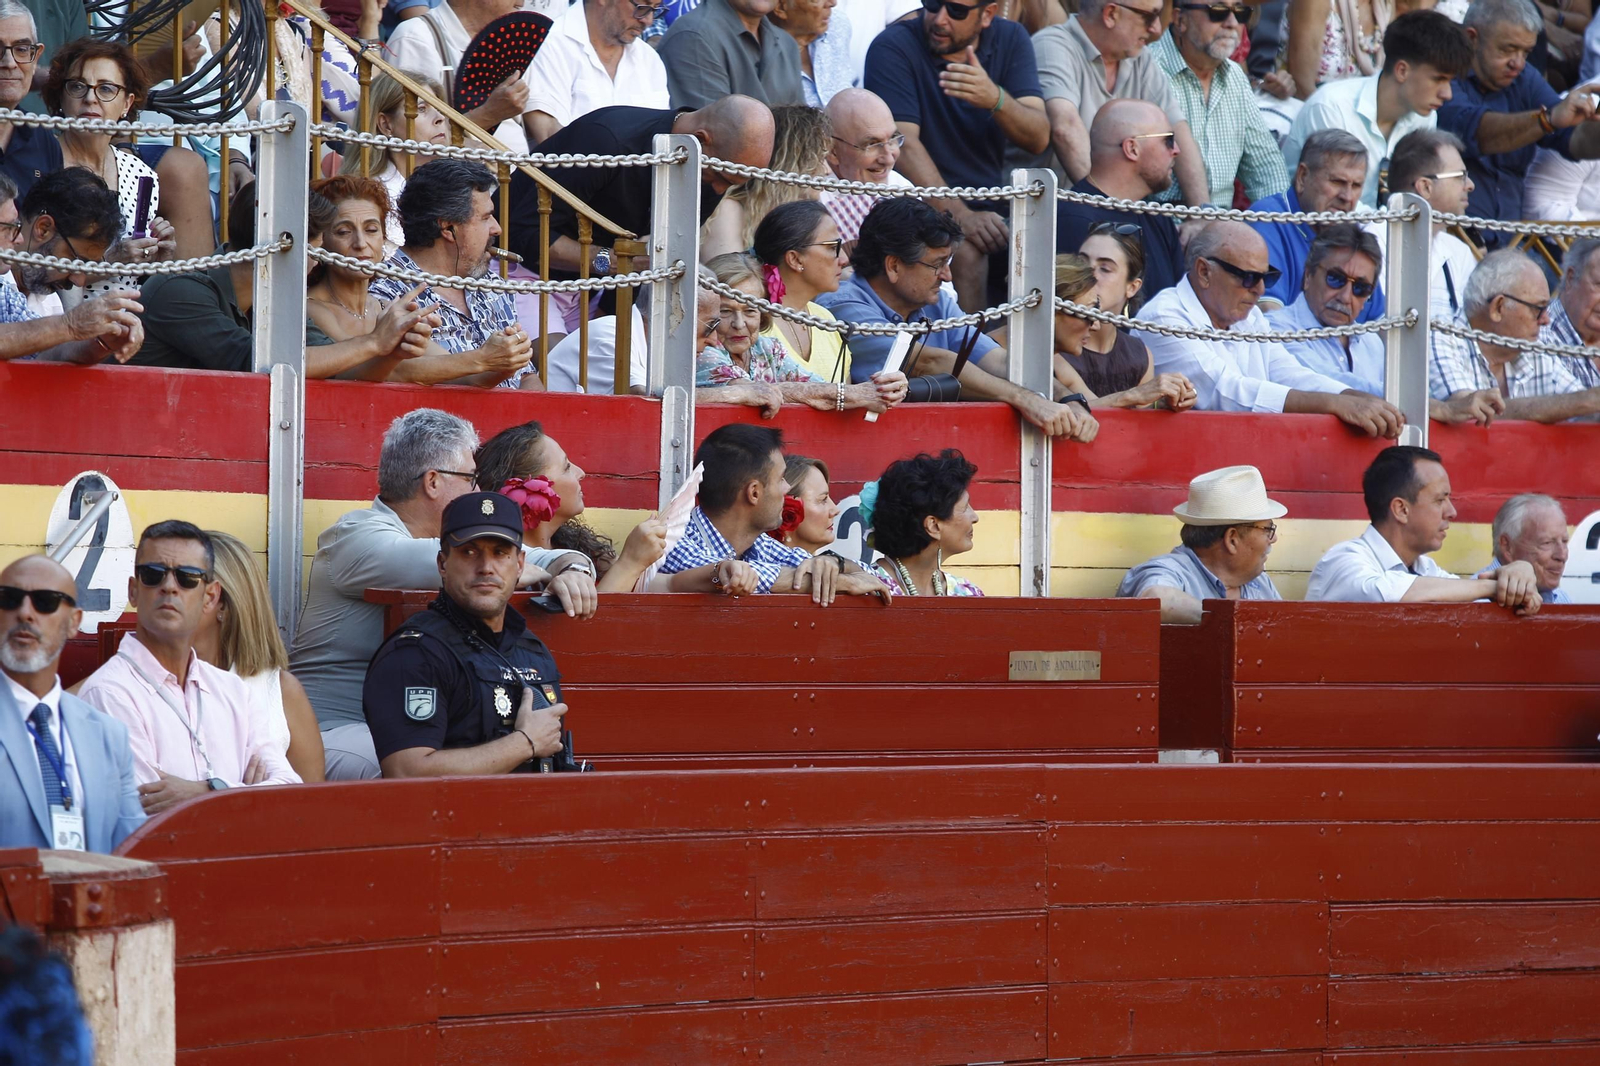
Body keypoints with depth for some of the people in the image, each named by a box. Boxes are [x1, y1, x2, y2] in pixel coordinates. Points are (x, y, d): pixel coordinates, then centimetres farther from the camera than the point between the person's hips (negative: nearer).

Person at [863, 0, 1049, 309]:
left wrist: (996, 100, -27)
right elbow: (903, 144, -18)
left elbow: (1038, 138, -5)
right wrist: (960, 214, -30)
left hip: (992, 204, 5)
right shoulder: (893, 48, -7)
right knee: (966, 250, -32)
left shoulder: (1010, 40, 6)